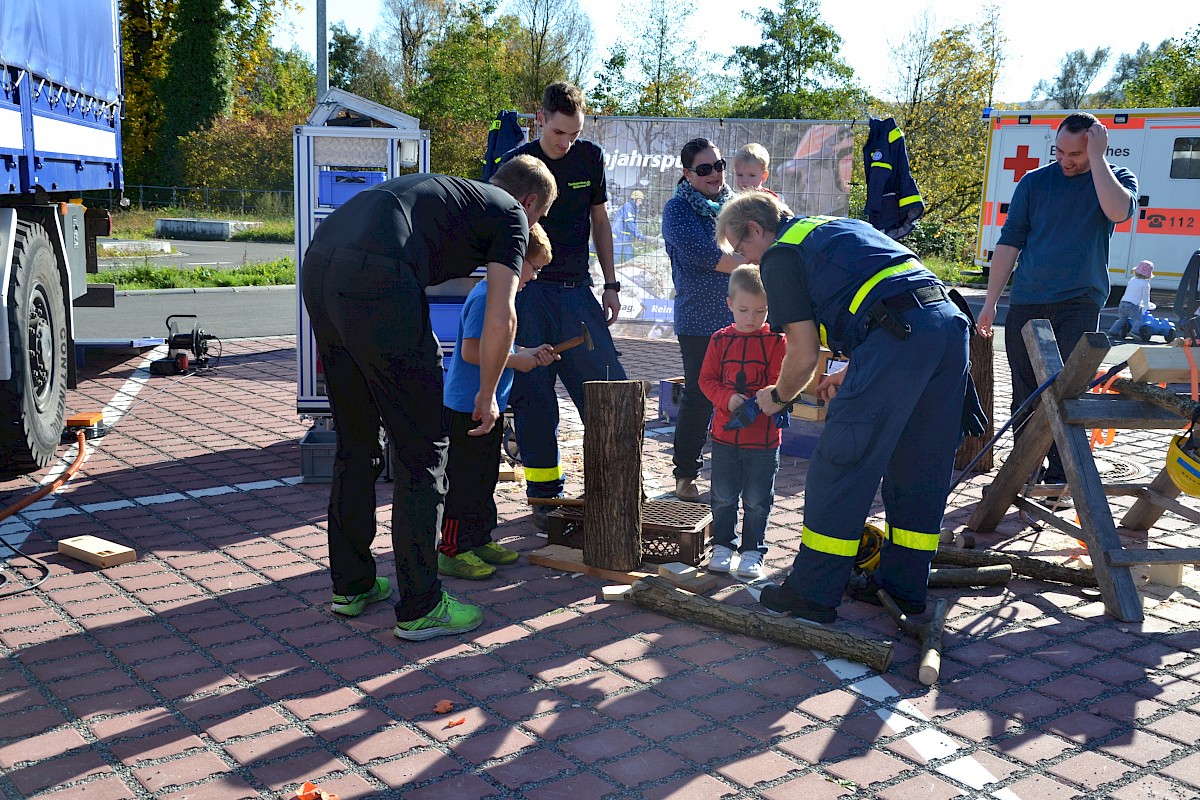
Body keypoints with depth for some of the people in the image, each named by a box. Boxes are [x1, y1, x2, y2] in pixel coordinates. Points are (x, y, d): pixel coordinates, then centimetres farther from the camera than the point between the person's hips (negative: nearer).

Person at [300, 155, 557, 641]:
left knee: (355, 442, 20)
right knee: (421, 452, 4)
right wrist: (488, 394, 16)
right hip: (376, 281, -8)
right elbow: (500, 319, 3)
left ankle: (351, 586, 31)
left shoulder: (450, 191, 35)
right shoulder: (510, 213, 14)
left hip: (318, 268, 8)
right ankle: (419, 608, 11)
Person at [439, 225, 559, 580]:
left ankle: (480, 540, 28)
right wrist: (517, 360, -18)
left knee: (485, 478, 17)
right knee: (464, 480, -3)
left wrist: (530, 353, 10)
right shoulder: (486, 297, -19)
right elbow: (471, 351, -26)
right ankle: (452, 551, 5)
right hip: (467, 408, -10)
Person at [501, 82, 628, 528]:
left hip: (577, 289, 3)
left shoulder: (590, 157, 6)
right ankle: (544, 495, 9)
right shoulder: (515, 164, -5)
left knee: (609, 385, 0)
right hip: (529, 292, -3)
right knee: (534, 395, -2)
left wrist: (611, 284, 12)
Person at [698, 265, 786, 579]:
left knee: (757, 500, 7)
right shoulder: (720, 340, 3)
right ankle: (722, 546, 25)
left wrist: (757, 404, -27)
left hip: (763, 435, -2)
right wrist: (728, 398, -17)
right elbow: (707, 379, 2)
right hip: (725, 432, 3)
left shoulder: (776, 340, -6)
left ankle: (752, 551, 20)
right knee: (723, 497, 12)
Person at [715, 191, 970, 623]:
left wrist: (776, 397, 20)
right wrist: (850, 373, 33)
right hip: (950, 320, 9)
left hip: (900, 336, -9)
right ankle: (904, 587, 26)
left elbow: (803, 354, 0)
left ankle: (813, 593, 6)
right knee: (919, 470, 16)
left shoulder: (780, 254, 6)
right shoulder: (837, 228, 32)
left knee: (839, 468, -1)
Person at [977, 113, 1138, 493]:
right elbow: (1009, 243, 7)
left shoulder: (1118, 178, 4)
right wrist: (990, 302, 4)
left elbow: (1118, 210, -21)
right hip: (1026, 302, 2)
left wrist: (1097, 158, -16)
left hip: (1080, 303, -2)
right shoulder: (1035, 182, 7)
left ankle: (1058, 479, -1)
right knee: (1025, 393, 6)